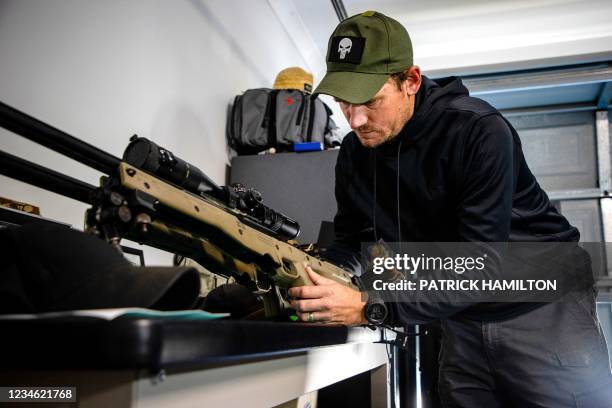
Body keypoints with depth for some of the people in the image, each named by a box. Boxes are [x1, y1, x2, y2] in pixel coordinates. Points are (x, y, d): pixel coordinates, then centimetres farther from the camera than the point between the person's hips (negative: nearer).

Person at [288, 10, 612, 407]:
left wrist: (373, 308, -37)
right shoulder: (355, 153, -5)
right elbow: (353, 241, 0)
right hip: (463, 313, 5)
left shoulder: (479, 131, -25)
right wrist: (318, 276, -22)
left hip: (542, 302, -5)